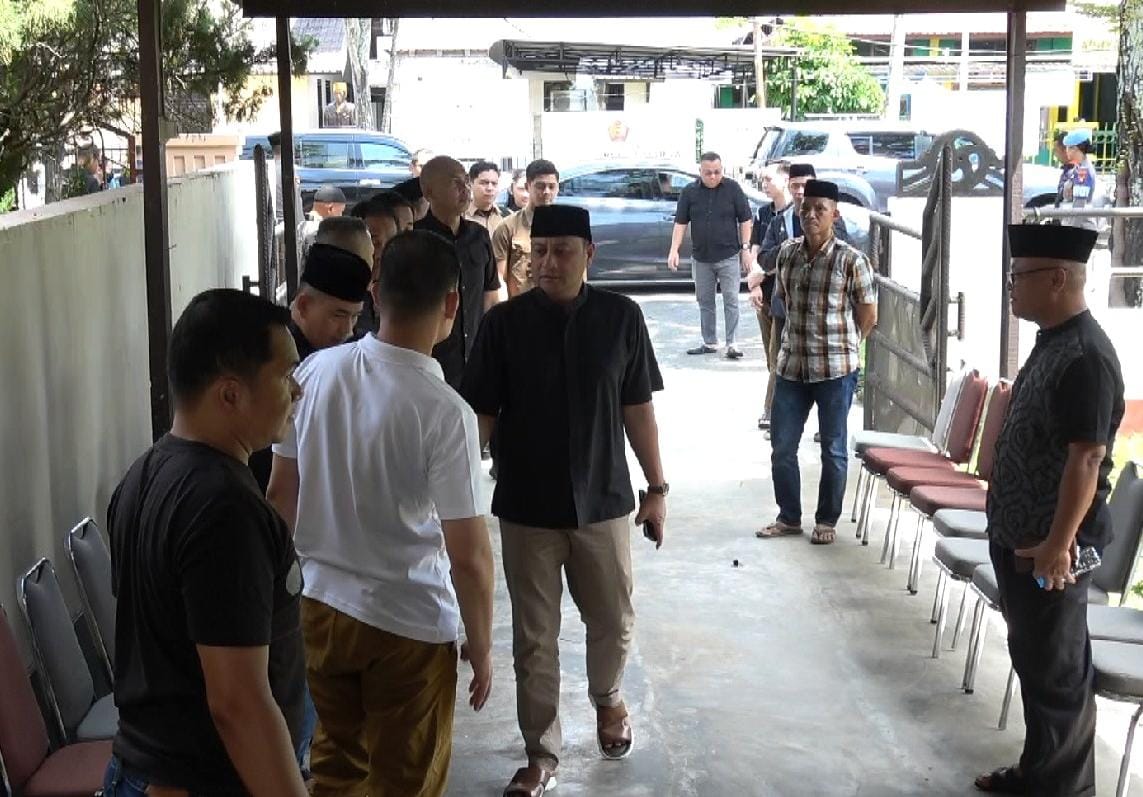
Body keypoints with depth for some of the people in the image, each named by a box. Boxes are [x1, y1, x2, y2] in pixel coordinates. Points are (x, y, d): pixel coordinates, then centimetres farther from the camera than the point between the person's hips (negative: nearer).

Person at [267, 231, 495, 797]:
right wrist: (481, 646, -6)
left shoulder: (314, 373, -7)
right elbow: (469, 555, -20)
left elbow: (281, 493, 4)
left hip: (318, 606, 5)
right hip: (408, 625, -5)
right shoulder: (444, 411, -22)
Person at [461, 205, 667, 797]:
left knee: (613, 621, 16)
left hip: (603, 500, 1)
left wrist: (656, 487, 5)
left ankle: (607, 699, 46)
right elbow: (481, 414, -5)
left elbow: (637, 408, 3)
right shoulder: (504, 322, -8)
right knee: (534, 639, 7)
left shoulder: (621, 316, -4)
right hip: (526, 507, -1)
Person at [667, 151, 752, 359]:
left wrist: (745, 248, -3)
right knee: (705, 301, 10)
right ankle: (710, 342, 20)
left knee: (731, 300, -5)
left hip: (729, 256, -3)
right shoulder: (689, 192, 2)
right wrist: (674, 250, -6)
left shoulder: (733, 189, -2)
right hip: (702, 258, 3)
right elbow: (680, 223, 4)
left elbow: (745, 220, 1)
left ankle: (732, 344, -3)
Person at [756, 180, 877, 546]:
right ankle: (789, 517, 25)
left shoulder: (851, 261, -11)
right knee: (782, 447, 9)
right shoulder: (787, 253, 3)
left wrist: (840, 346, 5)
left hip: (836, 370, -4)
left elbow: (868, 316, -3)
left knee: (833, 449, 8)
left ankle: (827, 521, 22)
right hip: (791, 367, 5)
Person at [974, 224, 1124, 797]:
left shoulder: (1086, 357, -22)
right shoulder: (1052, 341, 10)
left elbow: (1087, 458, -25)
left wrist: (1059, 544, -25)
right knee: (1032, 660, 19)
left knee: (1057, 670, 2)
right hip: (1019, 535, 10)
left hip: (1049, 546, -10)